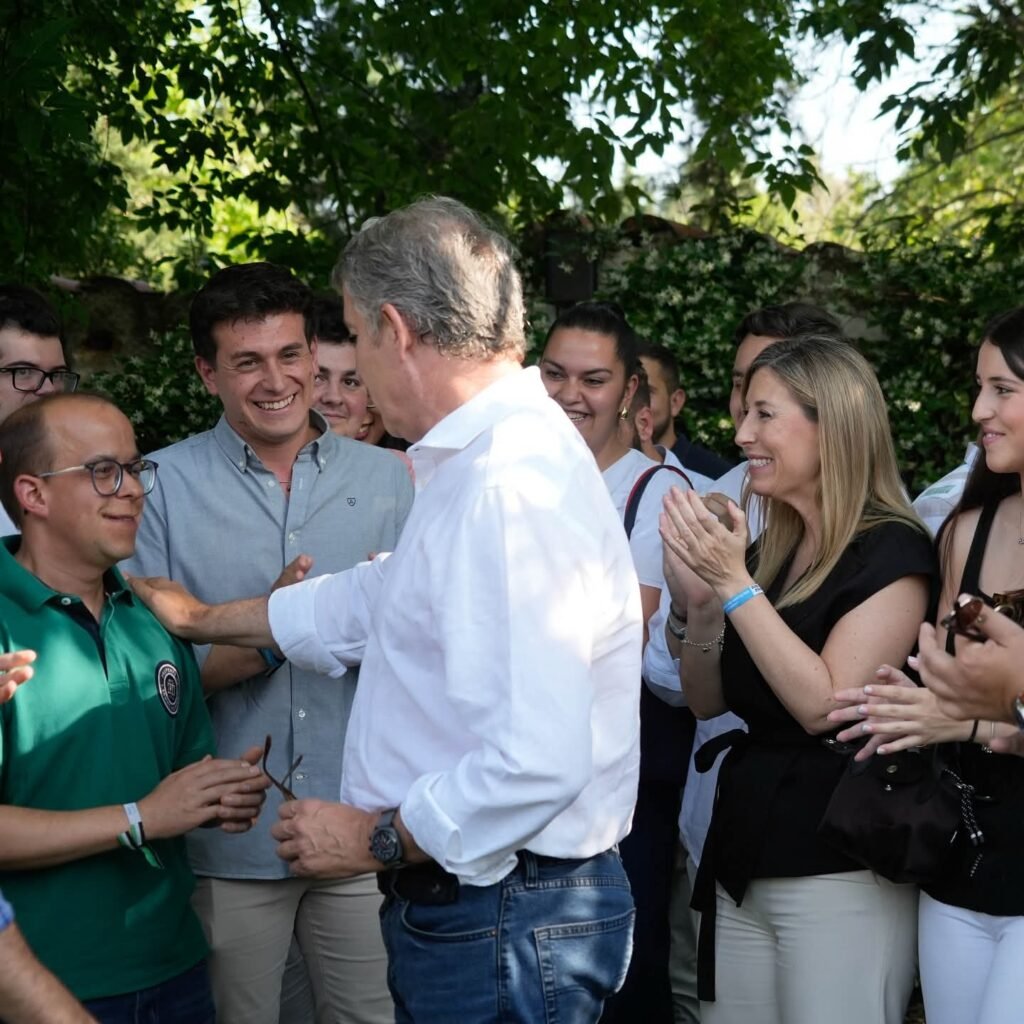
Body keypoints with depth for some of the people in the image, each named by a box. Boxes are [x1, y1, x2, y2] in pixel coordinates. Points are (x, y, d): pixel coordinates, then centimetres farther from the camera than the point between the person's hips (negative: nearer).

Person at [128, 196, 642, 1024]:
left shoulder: (512, 489, -25)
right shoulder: (477, 462, 10)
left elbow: (539, 762, -31)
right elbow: (385, 596, 27)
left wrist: (381, 840, -16)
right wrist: (205, 619, 35)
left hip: (505, 918, -10)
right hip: (464, 908, 10)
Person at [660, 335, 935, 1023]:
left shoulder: (891, 551, -12)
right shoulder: (767, 551, 10)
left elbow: (824, 705, -20)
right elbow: (707, 701, 11)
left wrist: (735, 585, -20)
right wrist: (697, 602, -6)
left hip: (839, 873, -7)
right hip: (741, 864, 7)